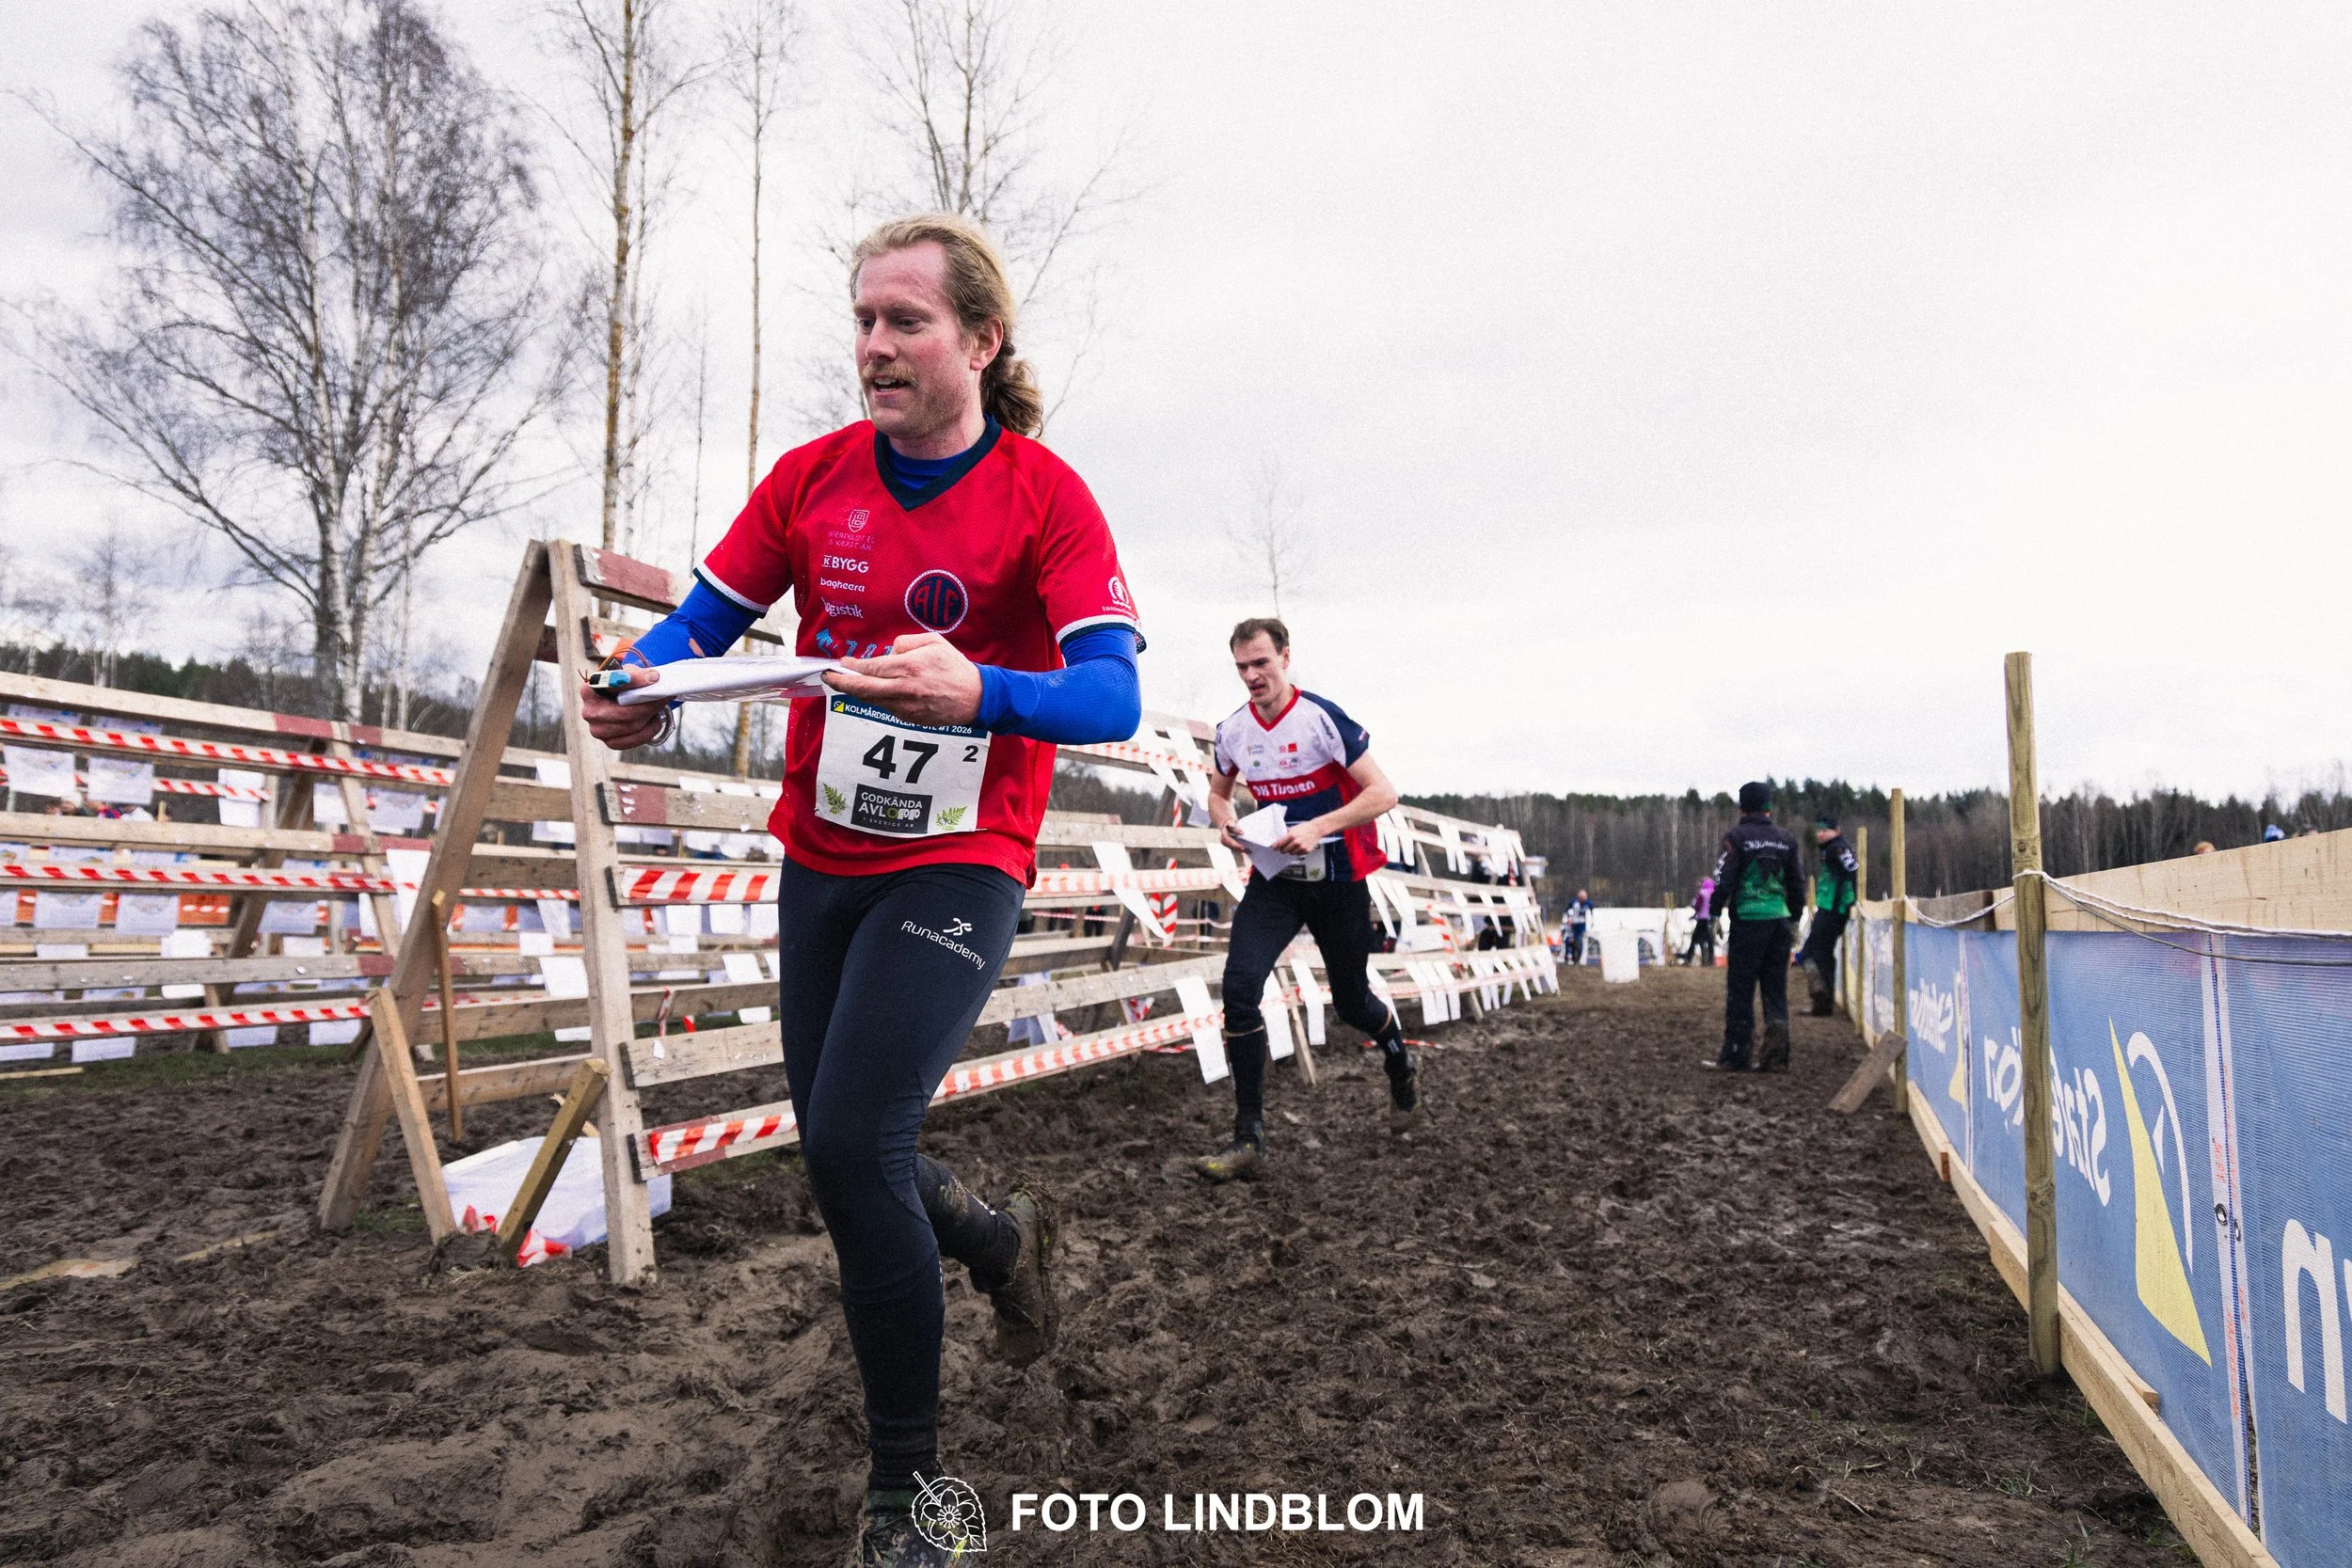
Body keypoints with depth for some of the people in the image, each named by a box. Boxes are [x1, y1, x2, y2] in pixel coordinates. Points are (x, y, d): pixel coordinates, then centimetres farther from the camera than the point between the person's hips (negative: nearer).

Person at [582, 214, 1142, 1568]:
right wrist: (647, 686, -17)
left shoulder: (1046, 497, -10)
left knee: (851, 1146, -17)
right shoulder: (812, 478, 2)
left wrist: (979, 692, -40)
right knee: (841, 1155, 11)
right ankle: (999, 1243, 44)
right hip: (820, 860, 6)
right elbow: (704, 620, 6)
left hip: (956, 868, -5)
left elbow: (1114, 696, -21)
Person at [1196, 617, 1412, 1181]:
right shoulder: (1233, 730, 0)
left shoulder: (1322, 718, -17)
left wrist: (1318, 828, -29)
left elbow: (1383, 792, -18)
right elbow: (1219, 790, 20)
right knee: (1239, 986, -17)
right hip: (1274, 880, 4)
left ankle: (1400, 1067, 47)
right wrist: (1224, 824, -3)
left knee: (1350, 1001, 10)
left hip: (1337, 880, -3)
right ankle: (1249, 1138, -10)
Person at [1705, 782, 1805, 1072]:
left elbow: (1723, 882, -10)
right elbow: (1796, 886, 16)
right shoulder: (1785, 841, 10)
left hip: (1748, 920, -5)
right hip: (1779, 922, 5)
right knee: (1776, 991, 10)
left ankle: (1735, 1056, 2)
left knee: (1740, 991, 0)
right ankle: (1776, 1057, 9)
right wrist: (1793, 919, 25)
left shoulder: (1737, 838, -6)